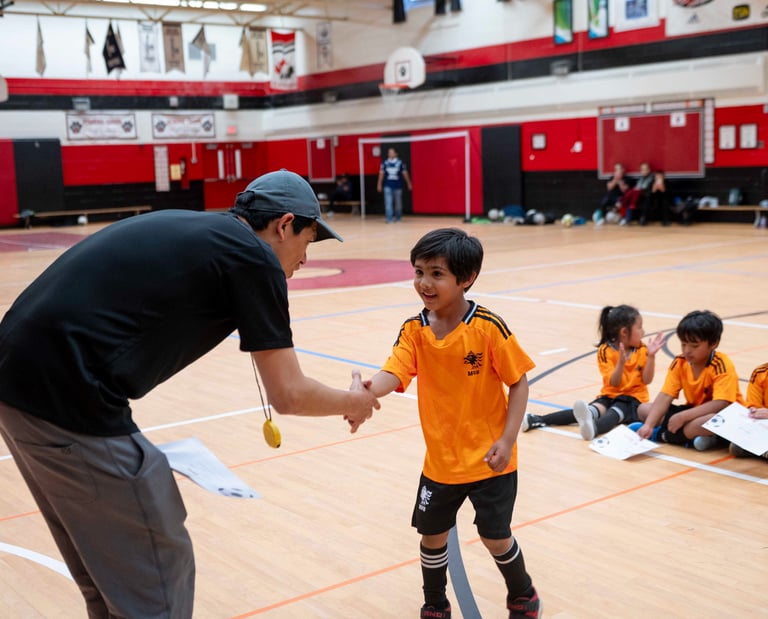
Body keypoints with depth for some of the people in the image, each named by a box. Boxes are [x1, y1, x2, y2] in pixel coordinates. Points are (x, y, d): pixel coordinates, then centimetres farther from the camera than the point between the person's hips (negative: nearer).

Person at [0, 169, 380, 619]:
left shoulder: (192, 229, 19)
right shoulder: (255, 257, -3)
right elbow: (288, 394, -1)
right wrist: (353, 402, 18)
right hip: (69, 400, -9)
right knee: (158, 575, 7)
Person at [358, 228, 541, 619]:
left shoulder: (488, 327, -18)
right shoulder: (413, 331, -8)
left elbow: (518, 382, -11)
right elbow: (393, 374, -24)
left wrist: (507, 439, -18)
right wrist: (367, 392, -47)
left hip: (488, 458, -4)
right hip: (440, 459, 4)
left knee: (495, 537, 6)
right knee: (432, 536, 13)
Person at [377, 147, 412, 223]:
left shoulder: (400, 162, -2)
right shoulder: (384, 163, 2)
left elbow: (405, 173, 3)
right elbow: (381, 174, 6)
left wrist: (409, 183, 4)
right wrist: (379, 184, 4)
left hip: (397, 185, 0)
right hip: (387, 186, 0)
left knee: (398, 202, 10)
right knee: (388, 202, -9)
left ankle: (398, 217, 25)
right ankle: (389, 218, -10)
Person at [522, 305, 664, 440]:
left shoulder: (642, 351, 2)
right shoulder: (606, 351, -4)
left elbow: (646, 380, -6)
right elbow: (614, 383, -13)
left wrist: (651, 356, -17)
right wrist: (621, 362, -30)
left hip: (632, 398, -1)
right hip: (610, 395, 1)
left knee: (614, 412, -34)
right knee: (591, 410, -28)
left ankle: (593, 428, -72)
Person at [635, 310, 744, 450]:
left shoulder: (721, 365, -22)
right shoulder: (679, 363, -5)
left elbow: (720, 404, -32)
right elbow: (665, 397, -13)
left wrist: (682, 416, -33)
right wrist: (648, 425, -26)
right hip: (694, 411, 7)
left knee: (711, 420, -41)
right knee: (644, 409, -5)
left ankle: (660, 434, -19)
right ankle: (692, 436, -20)